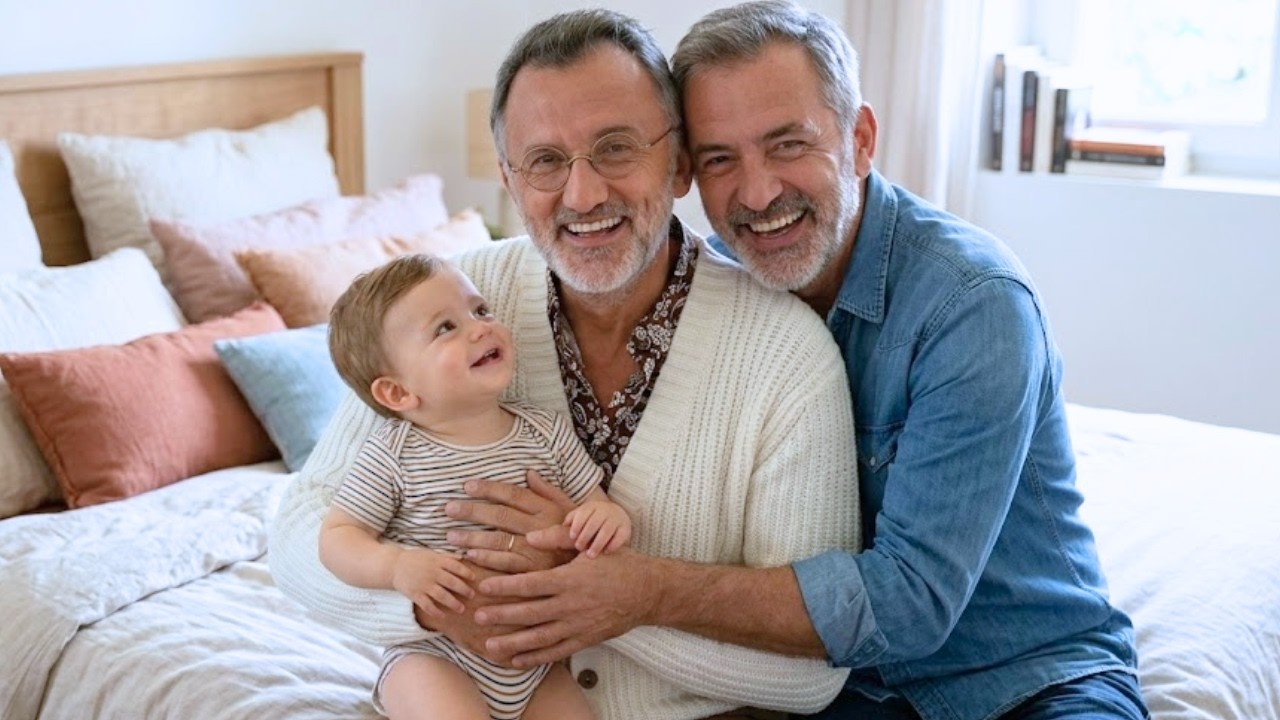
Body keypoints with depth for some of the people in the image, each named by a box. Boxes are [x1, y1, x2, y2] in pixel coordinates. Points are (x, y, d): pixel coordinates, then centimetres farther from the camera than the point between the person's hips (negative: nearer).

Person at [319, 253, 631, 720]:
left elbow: (593, 503, 6)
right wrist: (395, 565, -26)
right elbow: (337, 536, -6)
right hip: (433, 657, -3)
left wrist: (608, 515, -19)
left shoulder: (546, 433, -1)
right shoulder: (394, 455, -10)